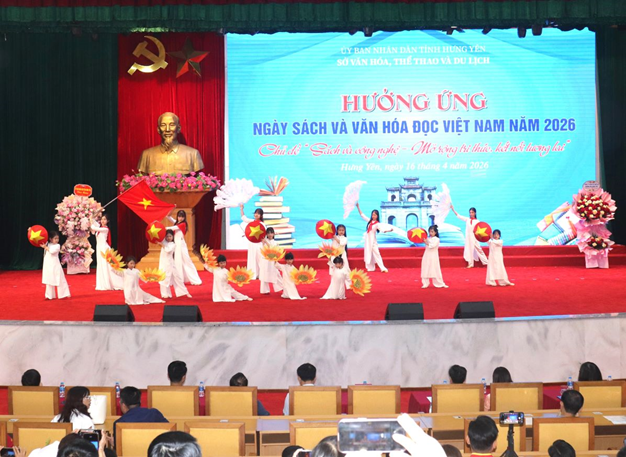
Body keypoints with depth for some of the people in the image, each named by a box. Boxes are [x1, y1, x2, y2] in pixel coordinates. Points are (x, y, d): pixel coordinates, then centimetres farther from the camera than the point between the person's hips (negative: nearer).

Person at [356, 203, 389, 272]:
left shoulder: (377, 224, -10)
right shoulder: (369, 221, 6)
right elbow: (362, 215, 13)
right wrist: (358, 207, 12)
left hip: (373, 240, -5)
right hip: (367, 239, 5)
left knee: (376, 253, -9)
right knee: (368, 254, 7)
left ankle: (382, 268, -9)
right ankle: (371, 268, 14)